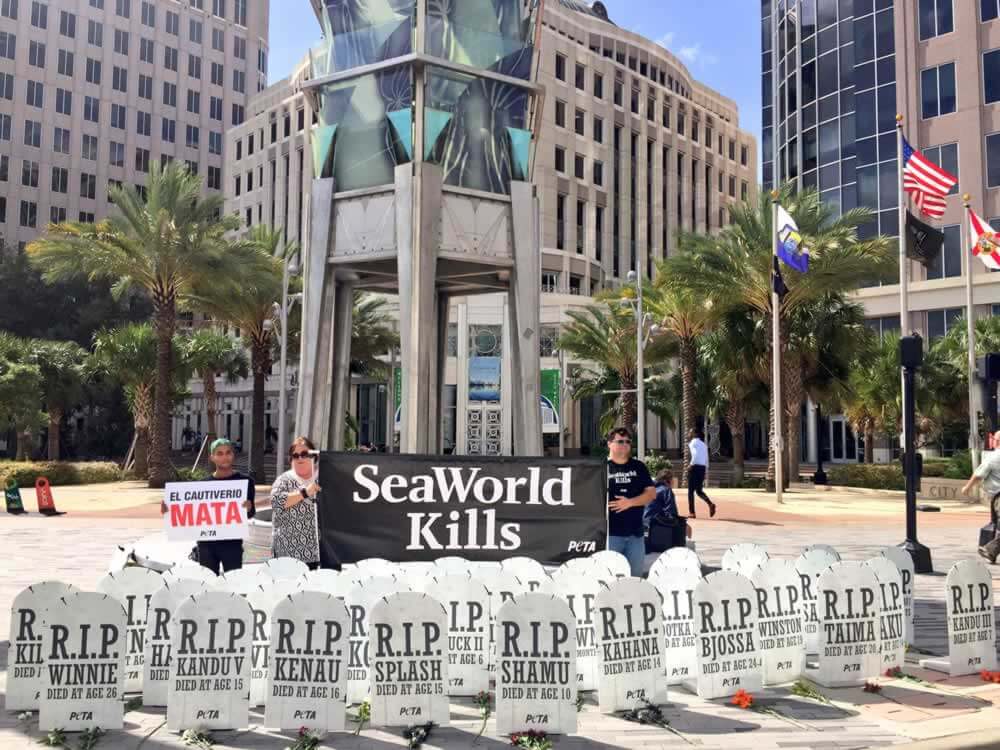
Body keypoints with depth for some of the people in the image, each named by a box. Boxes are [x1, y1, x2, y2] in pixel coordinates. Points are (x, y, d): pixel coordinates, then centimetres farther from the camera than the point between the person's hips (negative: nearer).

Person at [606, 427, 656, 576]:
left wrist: (630, 502, -12)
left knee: (636, 576, 11)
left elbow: (651, 493, 4)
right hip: (610, 533, -3)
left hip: (635, 532, 4)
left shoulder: (639, 467, 10)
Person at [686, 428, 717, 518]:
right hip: (703, 467, 7)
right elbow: (706, 460, 18)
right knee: (699, 490, 14)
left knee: (691, 490, 2)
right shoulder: (703, 444, 19)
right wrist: (706, 469, 20)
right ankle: (710, 504, -10)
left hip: (695, 467, -7)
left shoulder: (693, 442, -5)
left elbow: (695, 454, -21)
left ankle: (692, 512, 2)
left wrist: (691, 464, -13)